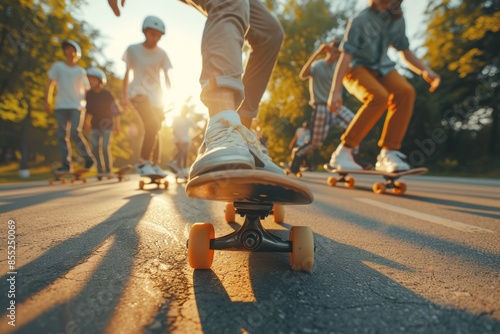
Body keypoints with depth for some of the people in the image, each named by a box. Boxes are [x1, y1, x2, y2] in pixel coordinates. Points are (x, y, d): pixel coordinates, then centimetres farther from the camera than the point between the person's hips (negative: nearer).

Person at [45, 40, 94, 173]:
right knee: (62, 135, 0)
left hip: (77, 106, -2)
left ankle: (88, 158, 1)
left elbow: (87, 90, 11)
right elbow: (50, 84, 8)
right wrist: (47, 102, 2)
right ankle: (66, 164, 4)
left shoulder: (81, 71, 11)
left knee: (75, 133, -15)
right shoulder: (58, 66, 10)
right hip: (61, 106, 2)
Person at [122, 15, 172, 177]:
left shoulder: (161, 53, 3)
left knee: (155, 130, 5)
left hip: (156, 96, 3)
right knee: (153, 125, -25)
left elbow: (167, 77, 1)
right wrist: (125, 95, -2)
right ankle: (143, 162, -16)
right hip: (139, 94, -3)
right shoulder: (133, 49, 0)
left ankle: (155, 165, 15)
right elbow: (127, 73, 4)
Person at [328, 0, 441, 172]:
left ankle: (388, 153, -19)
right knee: (379, 96, -34)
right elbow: (345, 56, -24)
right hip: (356, 67, -5)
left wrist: (425, 71, -10)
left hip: (379, 68, 6)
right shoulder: (361, 20, -18)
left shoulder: (397, 19, 1)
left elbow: (406, 54, 8)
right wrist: (335, 91, -31)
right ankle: (343, 152, -26)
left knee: (405, 92, -23)